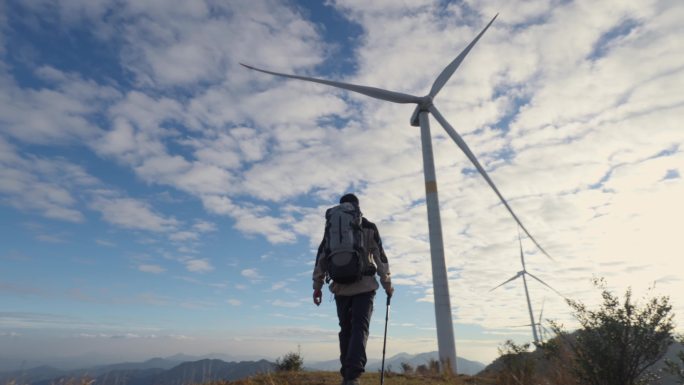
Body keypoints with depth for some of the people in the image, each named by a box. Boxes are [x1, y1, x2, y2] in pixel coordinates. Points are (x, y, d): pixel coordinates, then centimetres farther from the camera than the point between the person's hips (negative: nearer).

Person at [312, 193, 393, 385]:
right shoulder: (369, 227, 6)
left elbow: (321, 258, 6)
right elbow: (380, 257, 3)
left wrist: (317, 286, 9)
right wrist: (387, 284, 9)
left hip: (341, 286, 2)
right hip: (364, 286, -2)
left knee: (345, 329, 14)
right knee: (360, 327, -4)